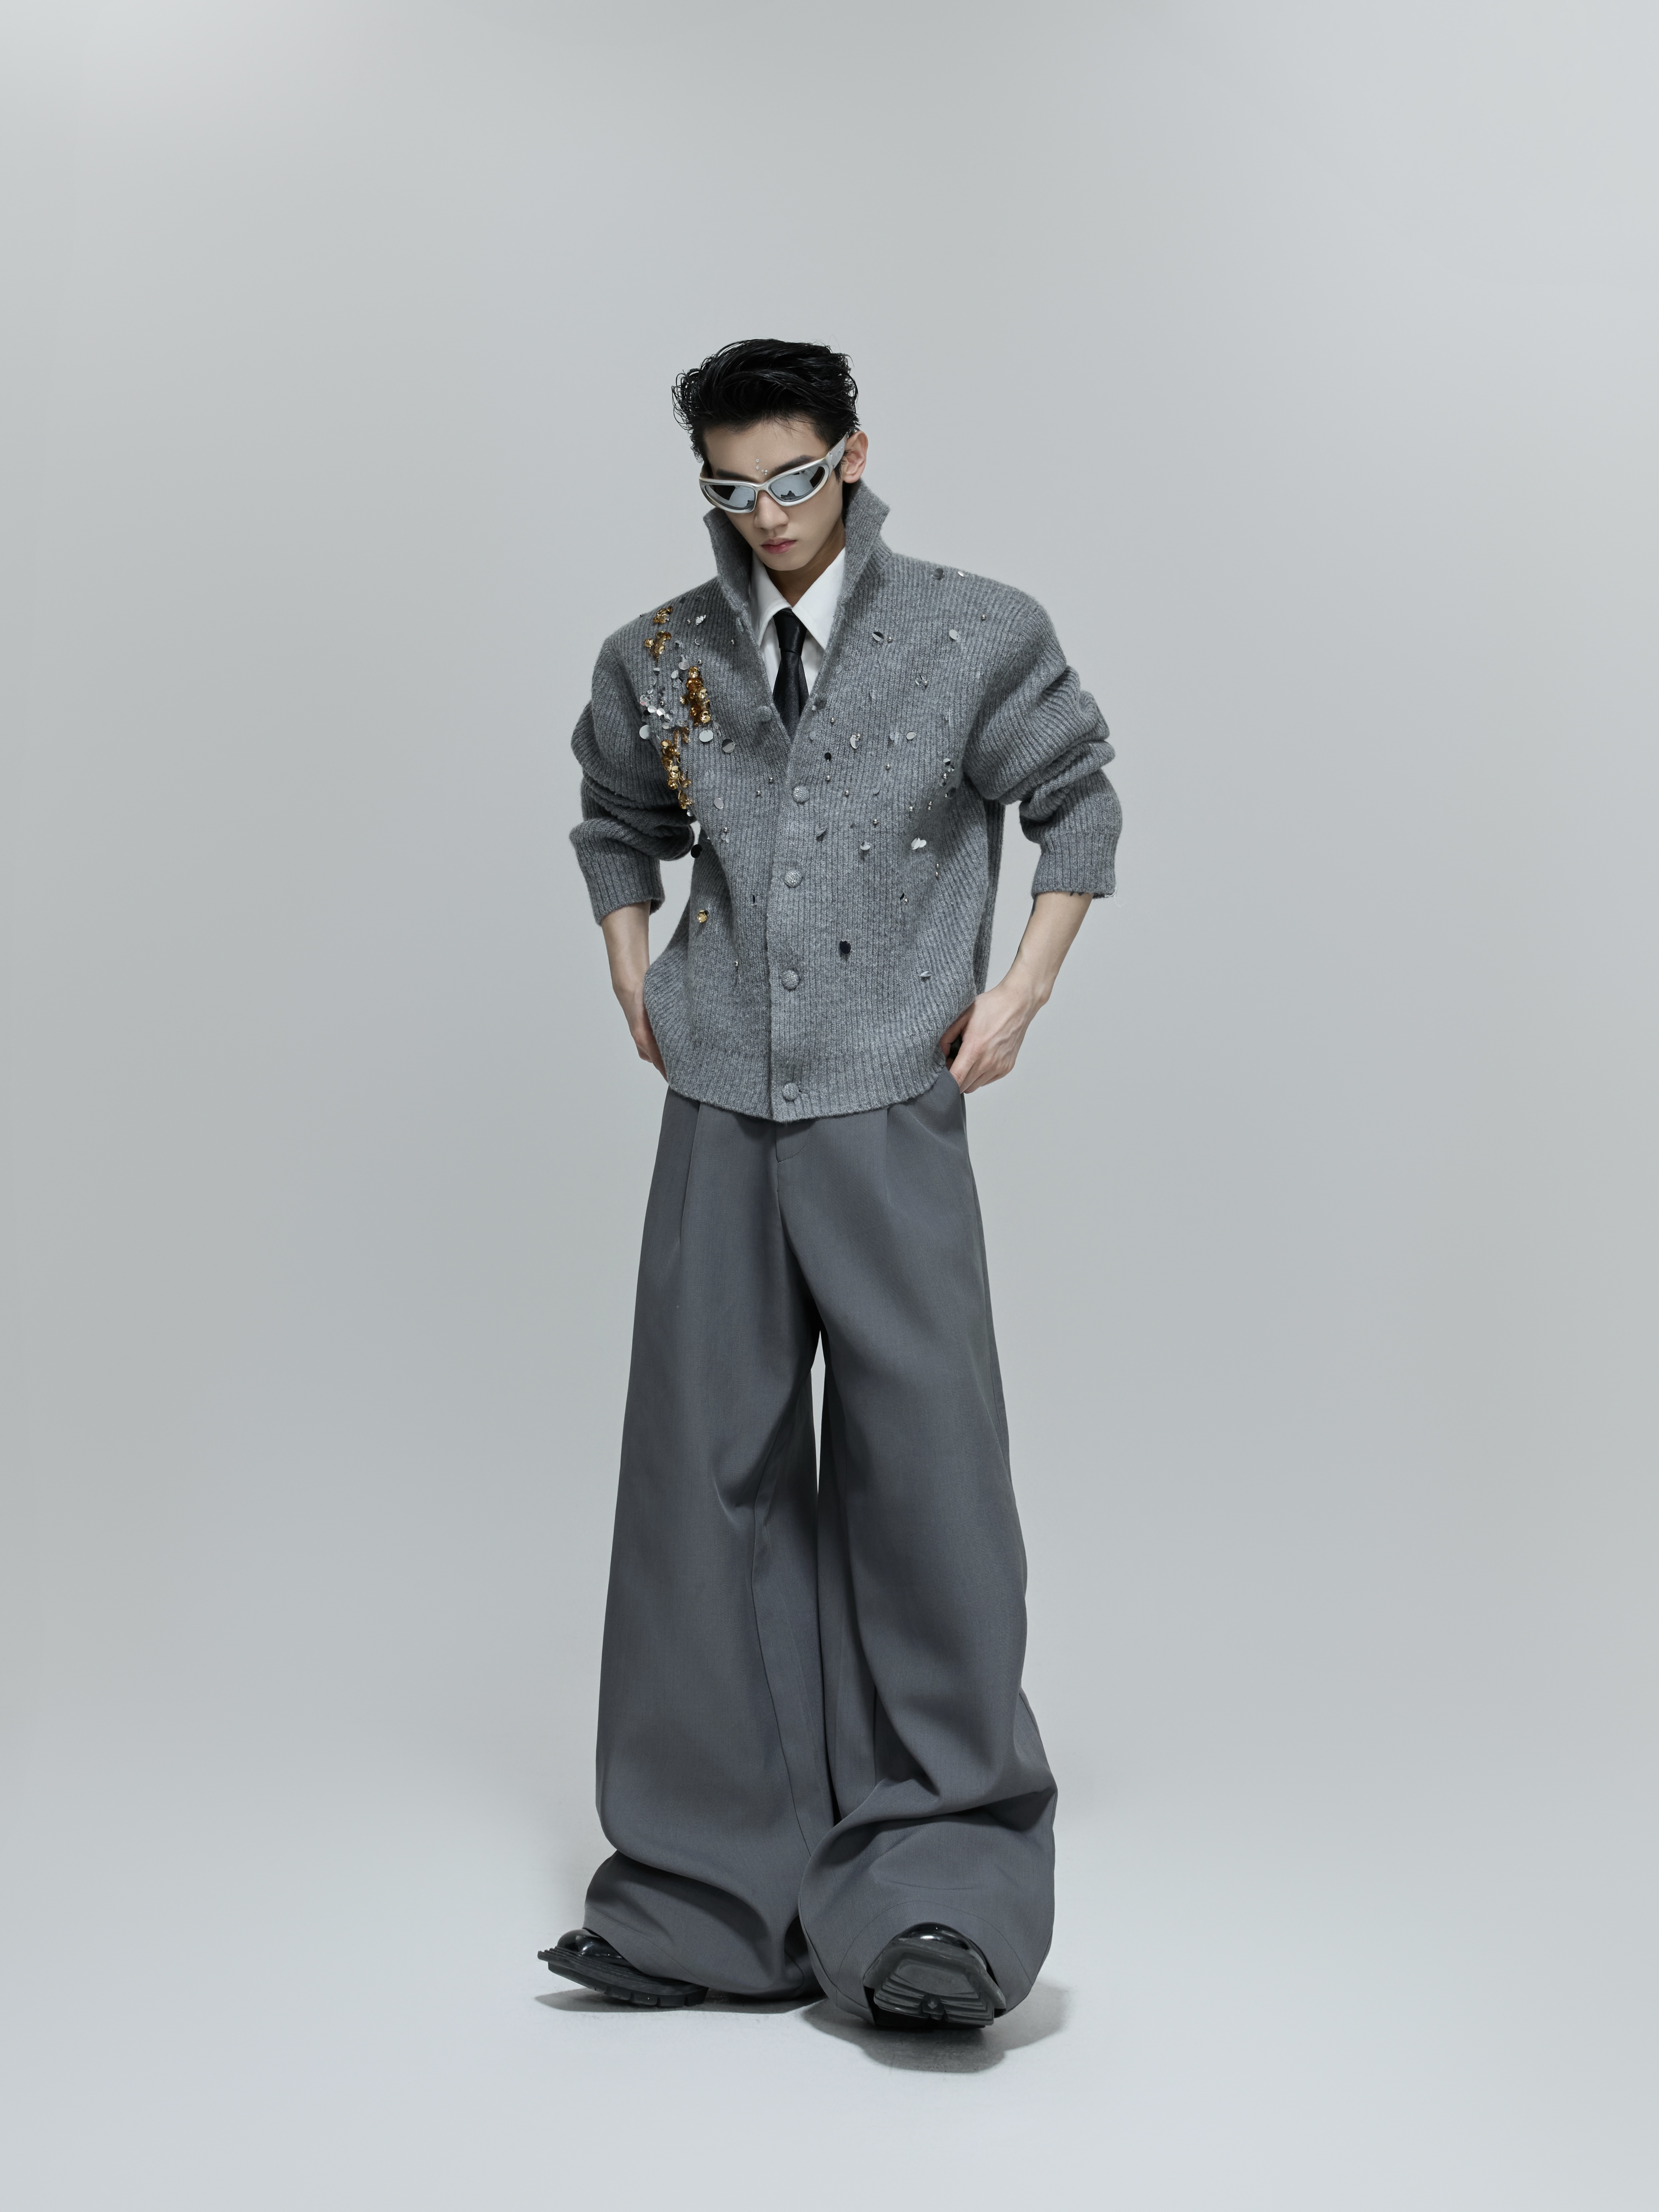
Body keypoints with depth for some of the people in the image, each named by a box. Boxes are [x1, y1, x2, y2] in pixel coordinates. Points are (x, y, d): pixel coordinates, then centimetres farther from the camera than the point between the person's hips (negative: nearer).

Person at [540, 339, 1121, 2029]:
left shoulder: (974, 637, 2)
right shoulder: (661, 660, 10)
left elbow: (1077, 805, 11)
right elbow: (616, 827, 26)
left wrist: (1019, 994, 3)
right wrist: (635, 987, 13)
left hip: (892, 1115, -3)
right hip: (719, 1119, 3)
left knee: (923, 1466, -7)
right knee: (707, 1470, 4)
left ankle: (939, 1889, 5)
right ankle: (707, 1898, 14)